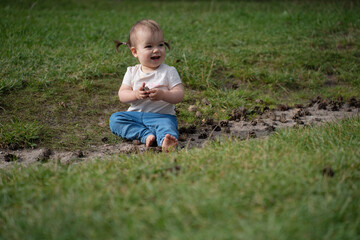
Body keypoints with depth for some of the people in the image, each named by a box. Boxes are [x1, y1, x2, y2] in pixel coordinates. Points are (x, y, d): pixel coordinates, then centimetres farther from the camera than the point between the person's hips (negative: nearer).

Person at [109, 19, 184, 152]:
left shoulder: (169, 71, 1)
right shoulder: (132, 72, 8)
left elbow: (179, 95, -7)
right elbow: (122, 95, 2)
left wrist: (162, 95, -27)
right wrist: (136, 94, -20)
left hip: (162, 115, -4)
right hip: (135, 115, 4)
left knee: (166, 125, -35)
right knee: (115, 118, -18)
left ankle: (166, 141, -65)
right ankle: (145, 135, -33)